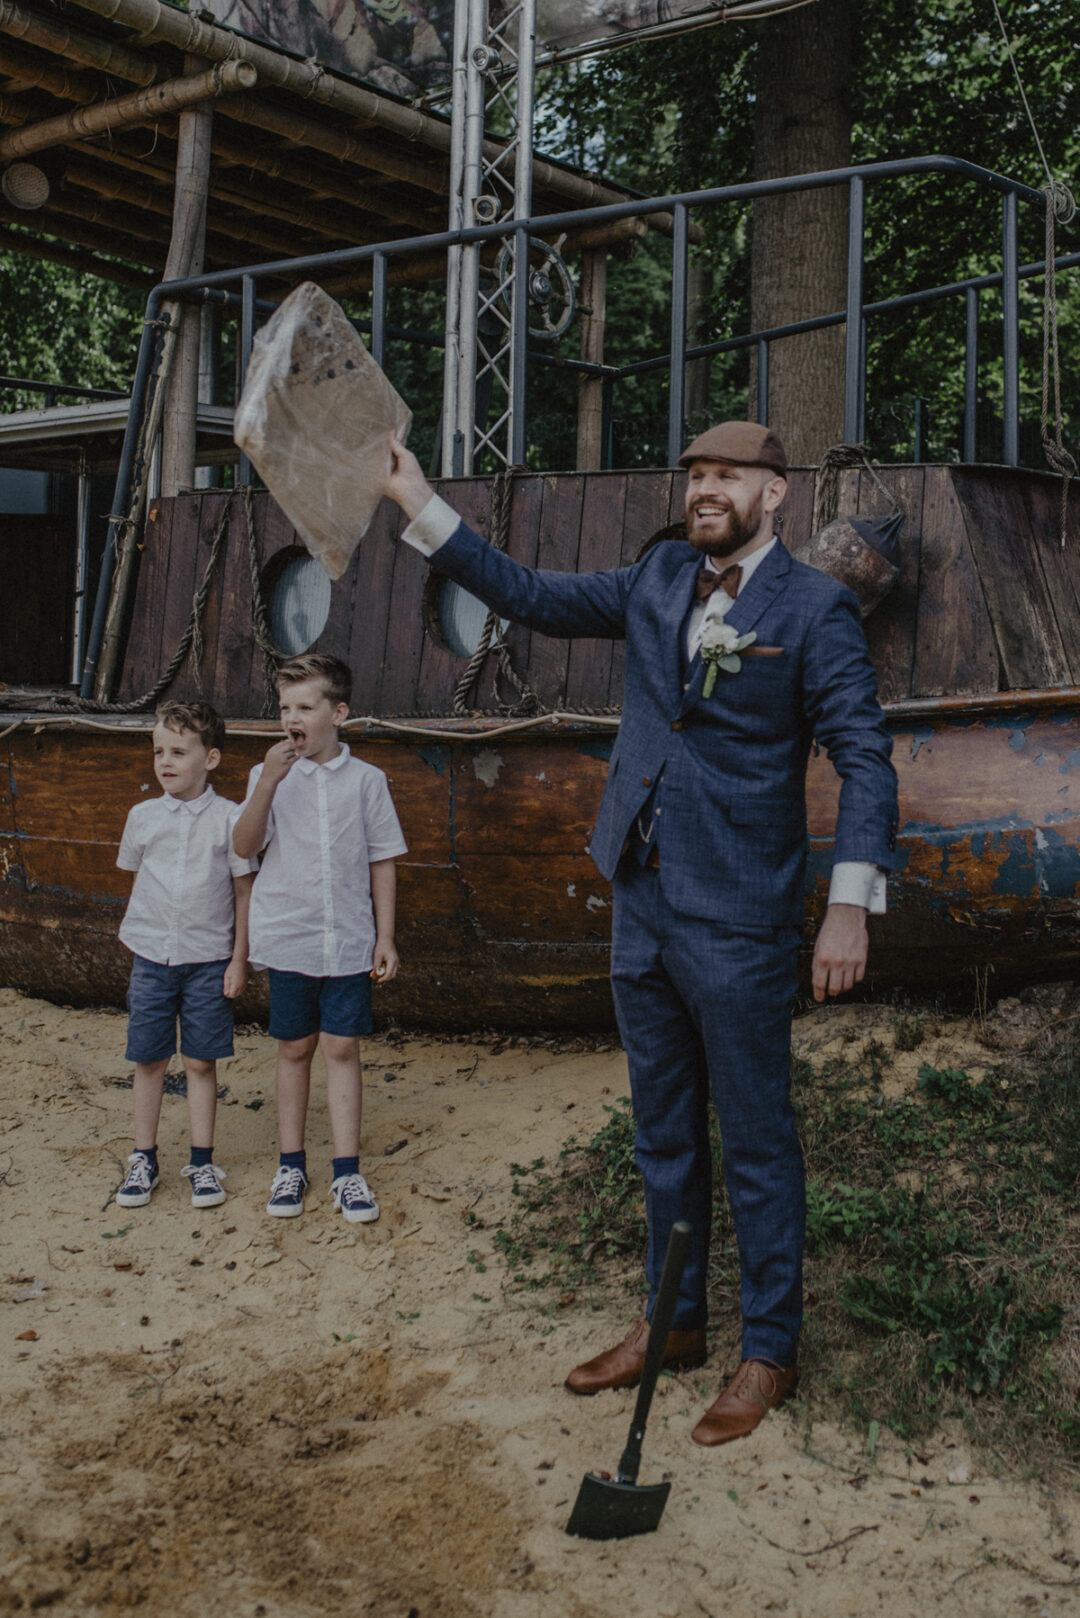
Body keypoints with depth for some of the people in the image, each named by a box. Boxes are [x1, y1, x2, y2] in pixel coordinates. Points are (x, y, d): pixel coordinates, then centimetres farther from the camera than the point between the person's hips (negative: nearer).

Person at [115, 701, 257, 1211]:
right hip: (151, 957, 2)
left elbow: (243, 891, -2)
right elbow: (136, 879, 14)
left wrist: (239, 959, -3)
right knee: (148, 1060, 8)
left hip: (209, 961, -2)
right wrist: (139, 930, 8)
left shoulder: (229, 818, -7)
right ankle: (143, 1160, 21)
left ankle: (202, 1161, 17)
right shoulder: (143, 816, 2)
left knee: (201, 1062, 5)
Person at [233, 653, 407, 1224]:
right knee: (294, 1049, 10)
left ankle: (346, 1172, 11)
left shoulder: (366, 780, 0)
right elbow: (244, 846, -10)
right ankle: (291, 1165, 22)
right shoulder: (269, 775, 1)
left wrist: (385, 937, 1)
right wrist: (269, 781, -22)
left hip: (350, 941, -1)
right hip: (288, 937, 1)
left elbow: (382, 861, 4)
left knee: (341, 1048, 2)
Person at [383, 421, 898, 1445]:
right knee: (663, 1136, 17)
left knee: (755, 1144, 5)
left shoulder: (814, 609, -8)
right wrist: (420, 506, 7)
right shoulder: (660, 580, 8)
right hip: (641, 909, 6)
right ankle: (671, 1323, 34)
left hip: (739, 926, -6)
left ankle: (768, 1354, 21)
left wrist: (850, 904, -20)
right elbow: (532, 597, 12)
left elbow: (863, 756, -11)